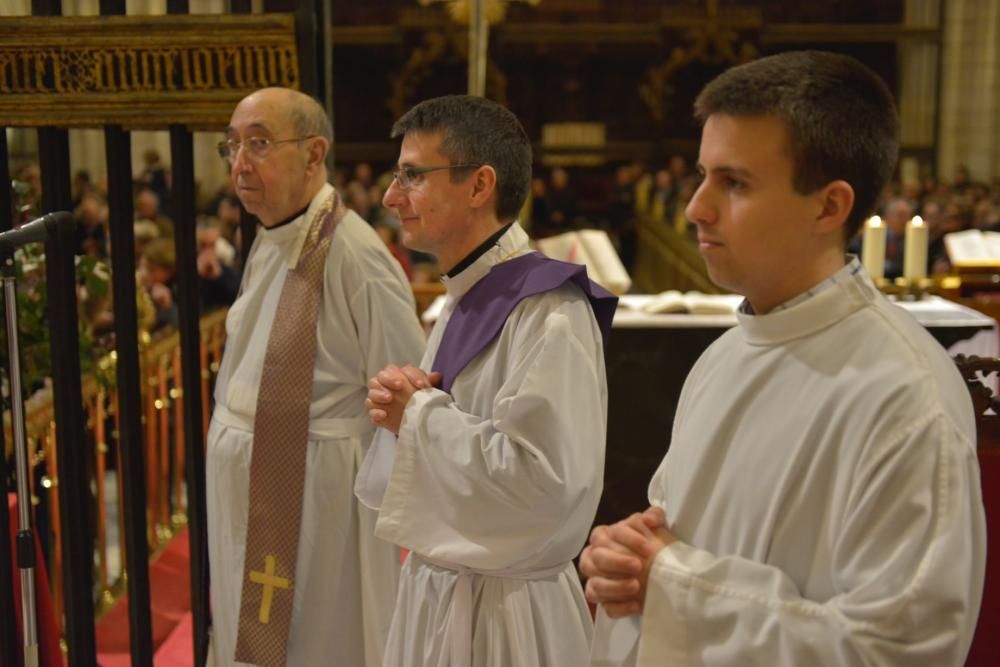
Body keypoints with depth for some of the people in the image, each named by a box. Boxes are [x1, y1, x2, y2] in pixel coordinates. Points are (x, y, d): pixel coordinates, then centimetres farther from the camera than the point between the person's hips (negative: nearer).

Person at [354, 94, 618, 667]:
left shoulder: (547, 311, -22)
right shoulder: (466, 299, 6)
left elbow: (538, 480, -30)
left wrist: (417, 412, -19)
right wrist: (402, 412, -7)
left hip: (501, 608, -8)